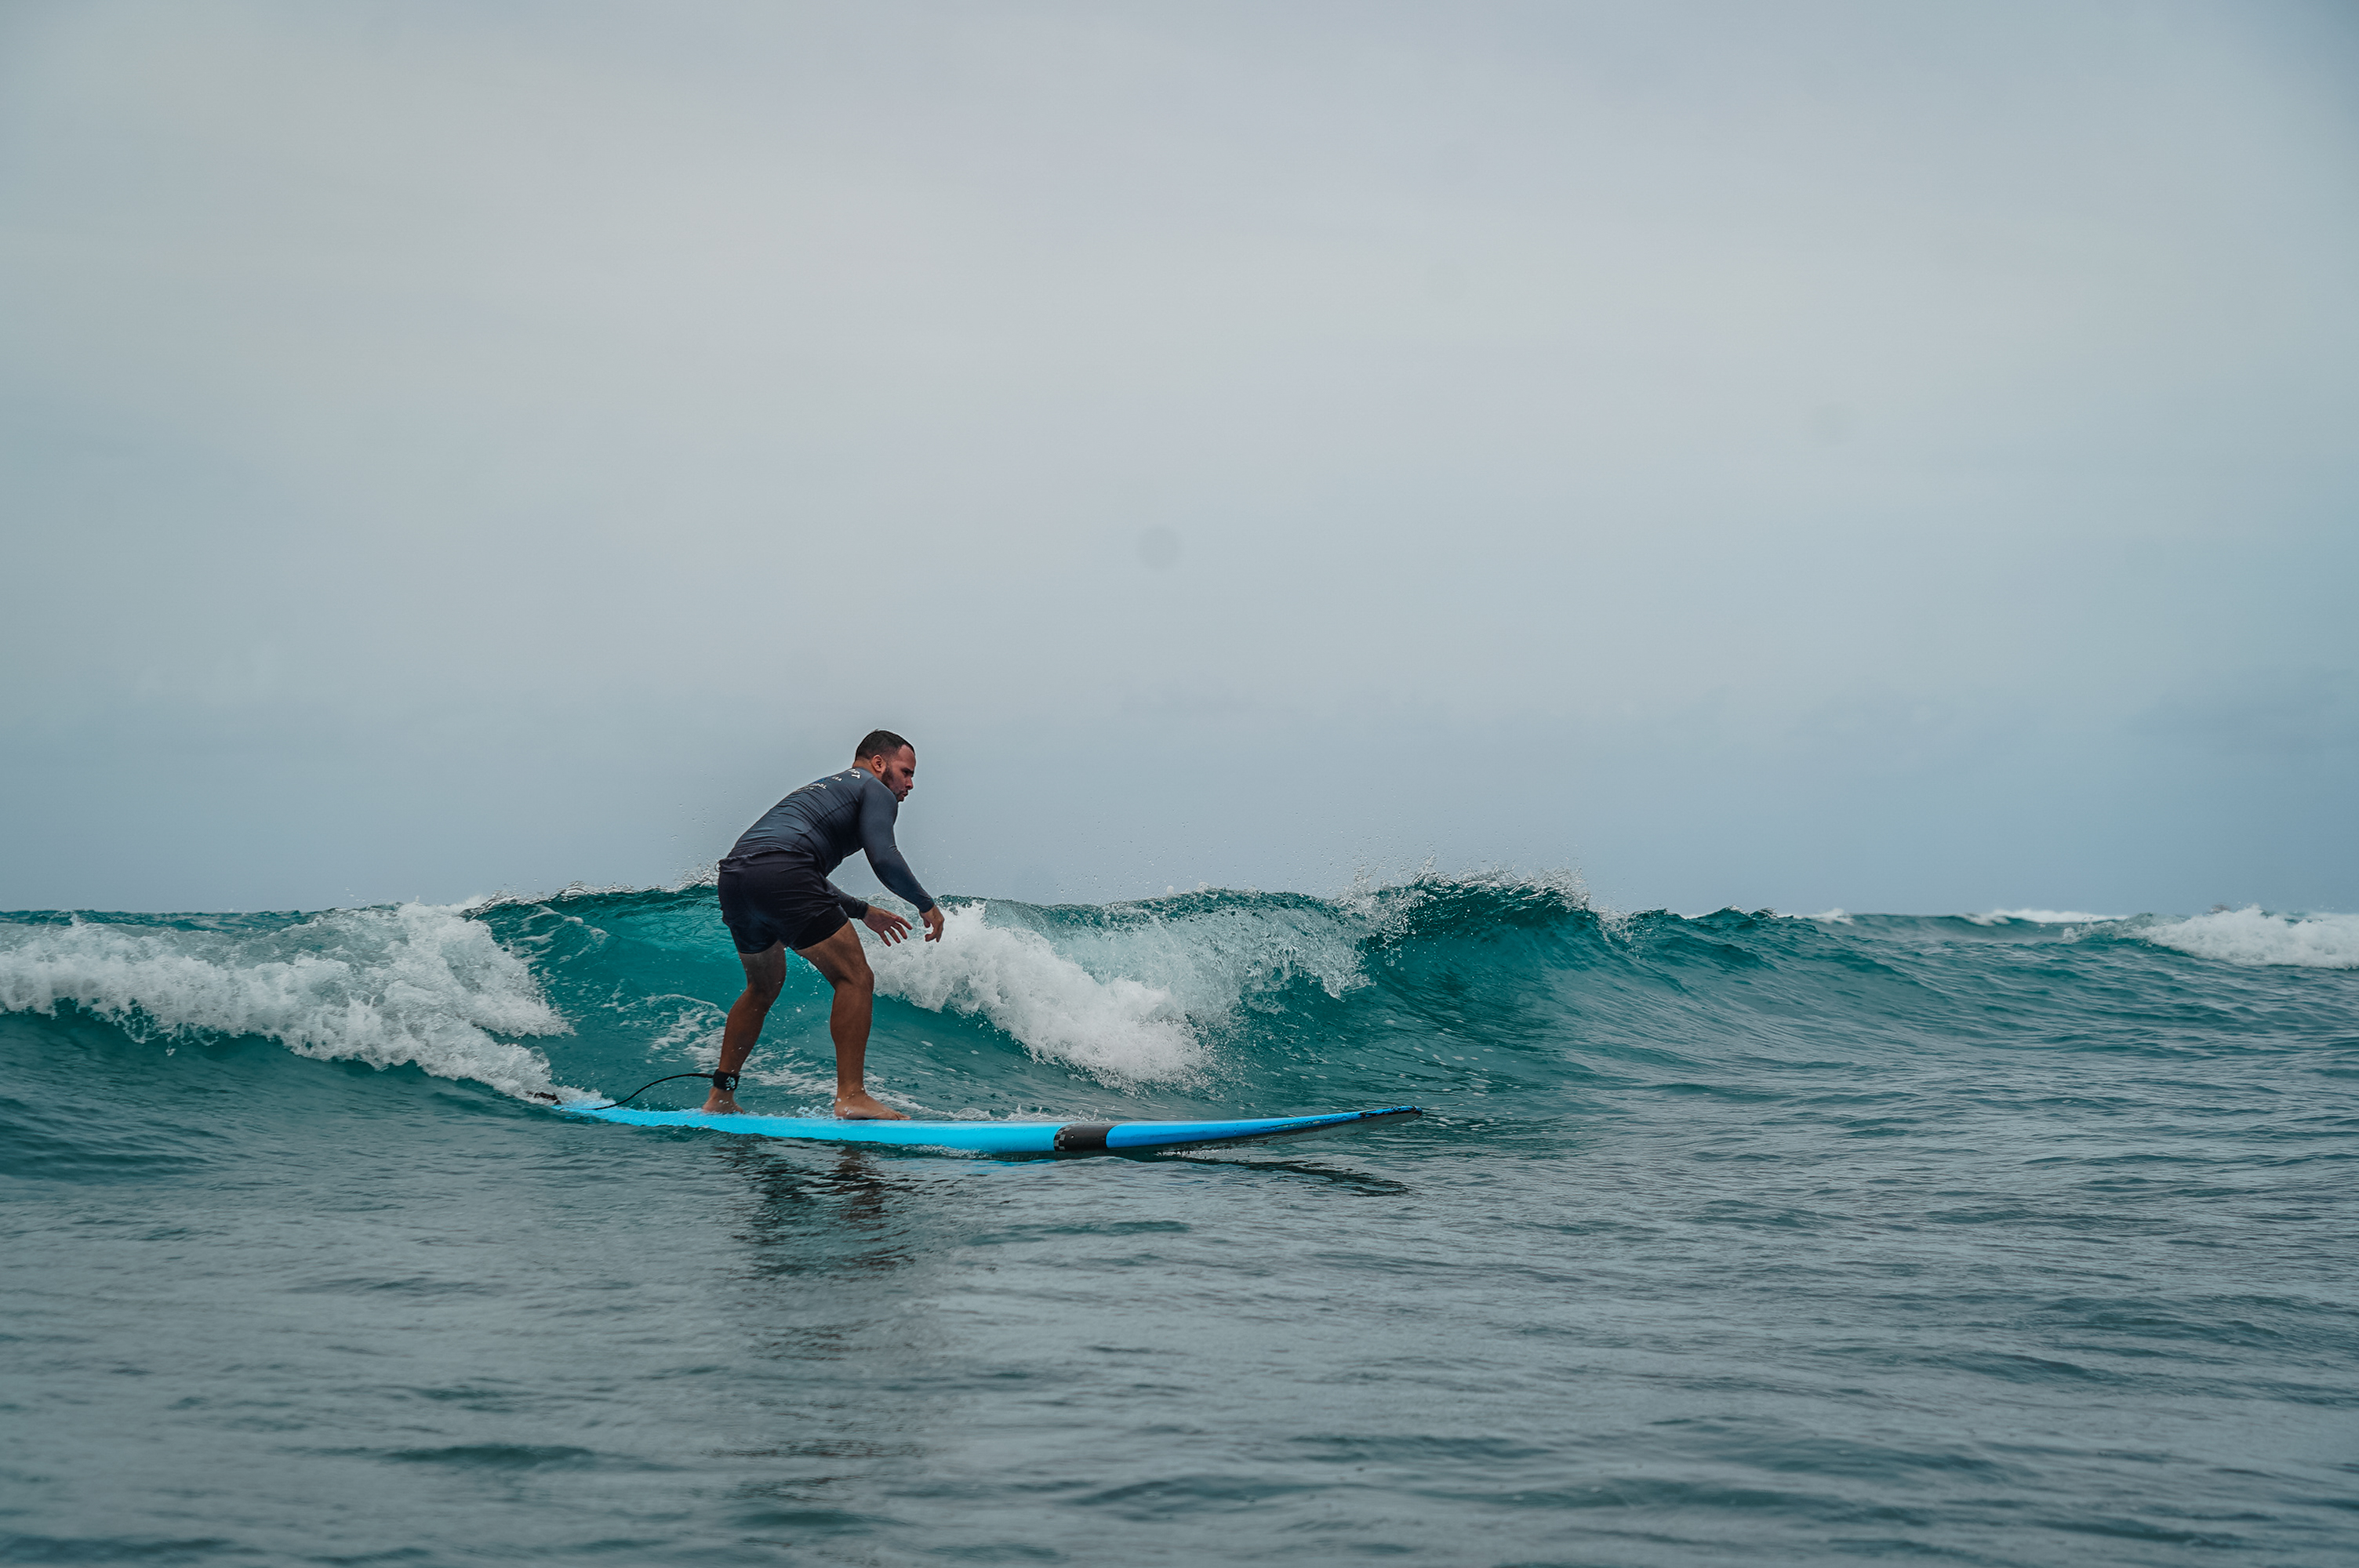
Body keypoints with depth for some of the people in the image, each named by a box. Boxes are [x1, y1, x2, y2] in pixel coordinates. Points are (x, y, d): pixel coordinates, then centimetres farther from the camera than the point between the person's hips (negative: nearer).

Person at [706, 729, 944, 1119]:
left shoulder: (819, 790, 37)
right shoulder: (876, 792, 11)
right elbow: (884, 860, -5)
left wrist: (861, 911, 48)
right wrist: (927, 905, 9)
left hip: (733, 876, 9)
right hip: (781, 876, -9)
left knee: (763, 988, 28)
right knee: (856, 978, -2)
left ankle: (720, 1097, 27)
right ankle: (851, 1095, -11)